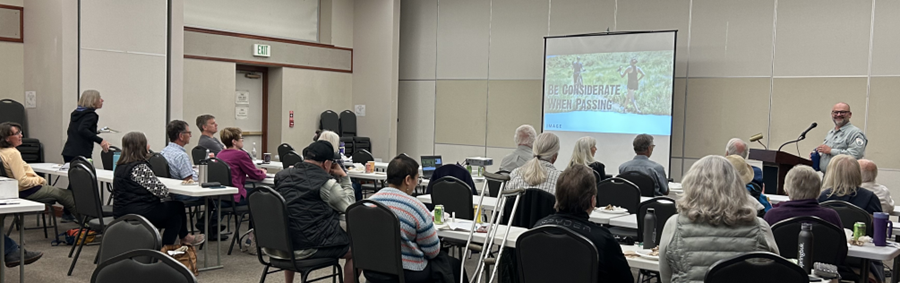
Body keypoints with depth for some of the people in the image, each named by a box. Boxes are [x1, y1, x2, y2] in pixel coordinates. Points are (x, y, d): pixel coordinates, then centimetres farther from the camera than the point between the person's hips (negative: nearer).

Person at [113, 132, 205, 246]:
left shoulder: (120, 166, 9)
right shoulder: (140, 167, -20)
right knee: (177, 207, 9)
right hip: (137, 213, -9)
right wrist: (167, 191, 1)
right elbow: (160, 191, -19)